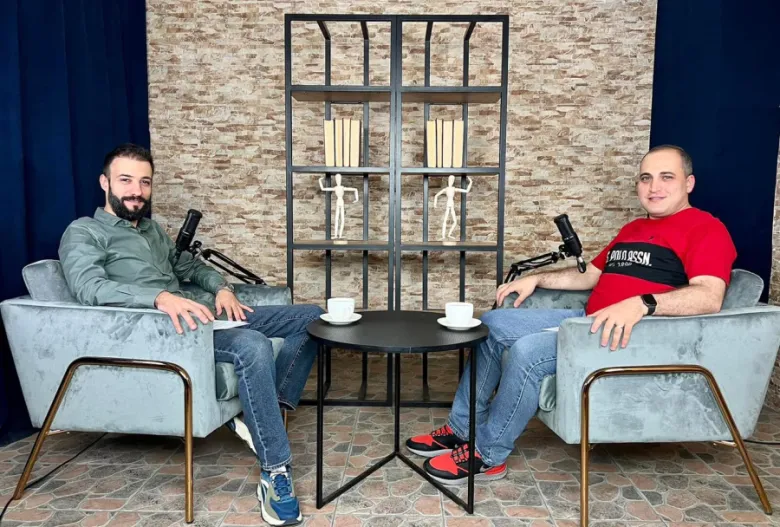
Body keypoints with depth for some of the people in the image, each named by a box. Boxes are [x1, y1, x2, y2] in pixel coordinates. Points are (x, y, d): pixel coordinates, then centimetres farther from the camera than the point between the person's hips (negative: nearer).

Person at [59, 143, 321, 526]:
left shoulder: (152, 228, 25)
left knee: (312, 318, 0)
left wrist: (221, 288, 5)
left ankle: (263, 413, -7)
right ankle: (275, 474, -28)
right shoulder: (84, 232, 1)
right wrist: (160, 298, -35)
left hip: (204, 314, 9)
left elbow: (190, 266, 29)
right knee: (253, 346, -39)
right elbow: (88, 287, -18)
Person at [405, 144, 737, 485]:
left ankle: (486, 455, -12)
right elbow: (590, 275, 28)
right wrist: (536, 279, 17)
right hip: (588, 318, 10)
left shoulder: (705, 228, -5)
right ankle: (463, 427, 7)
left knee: (528, 351, -30)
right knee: (493, 324, 2)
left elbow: (709, 296, -22)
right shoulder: (633, 229, 22)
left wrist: (641, 304, -37)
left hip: (634, 333, -9)